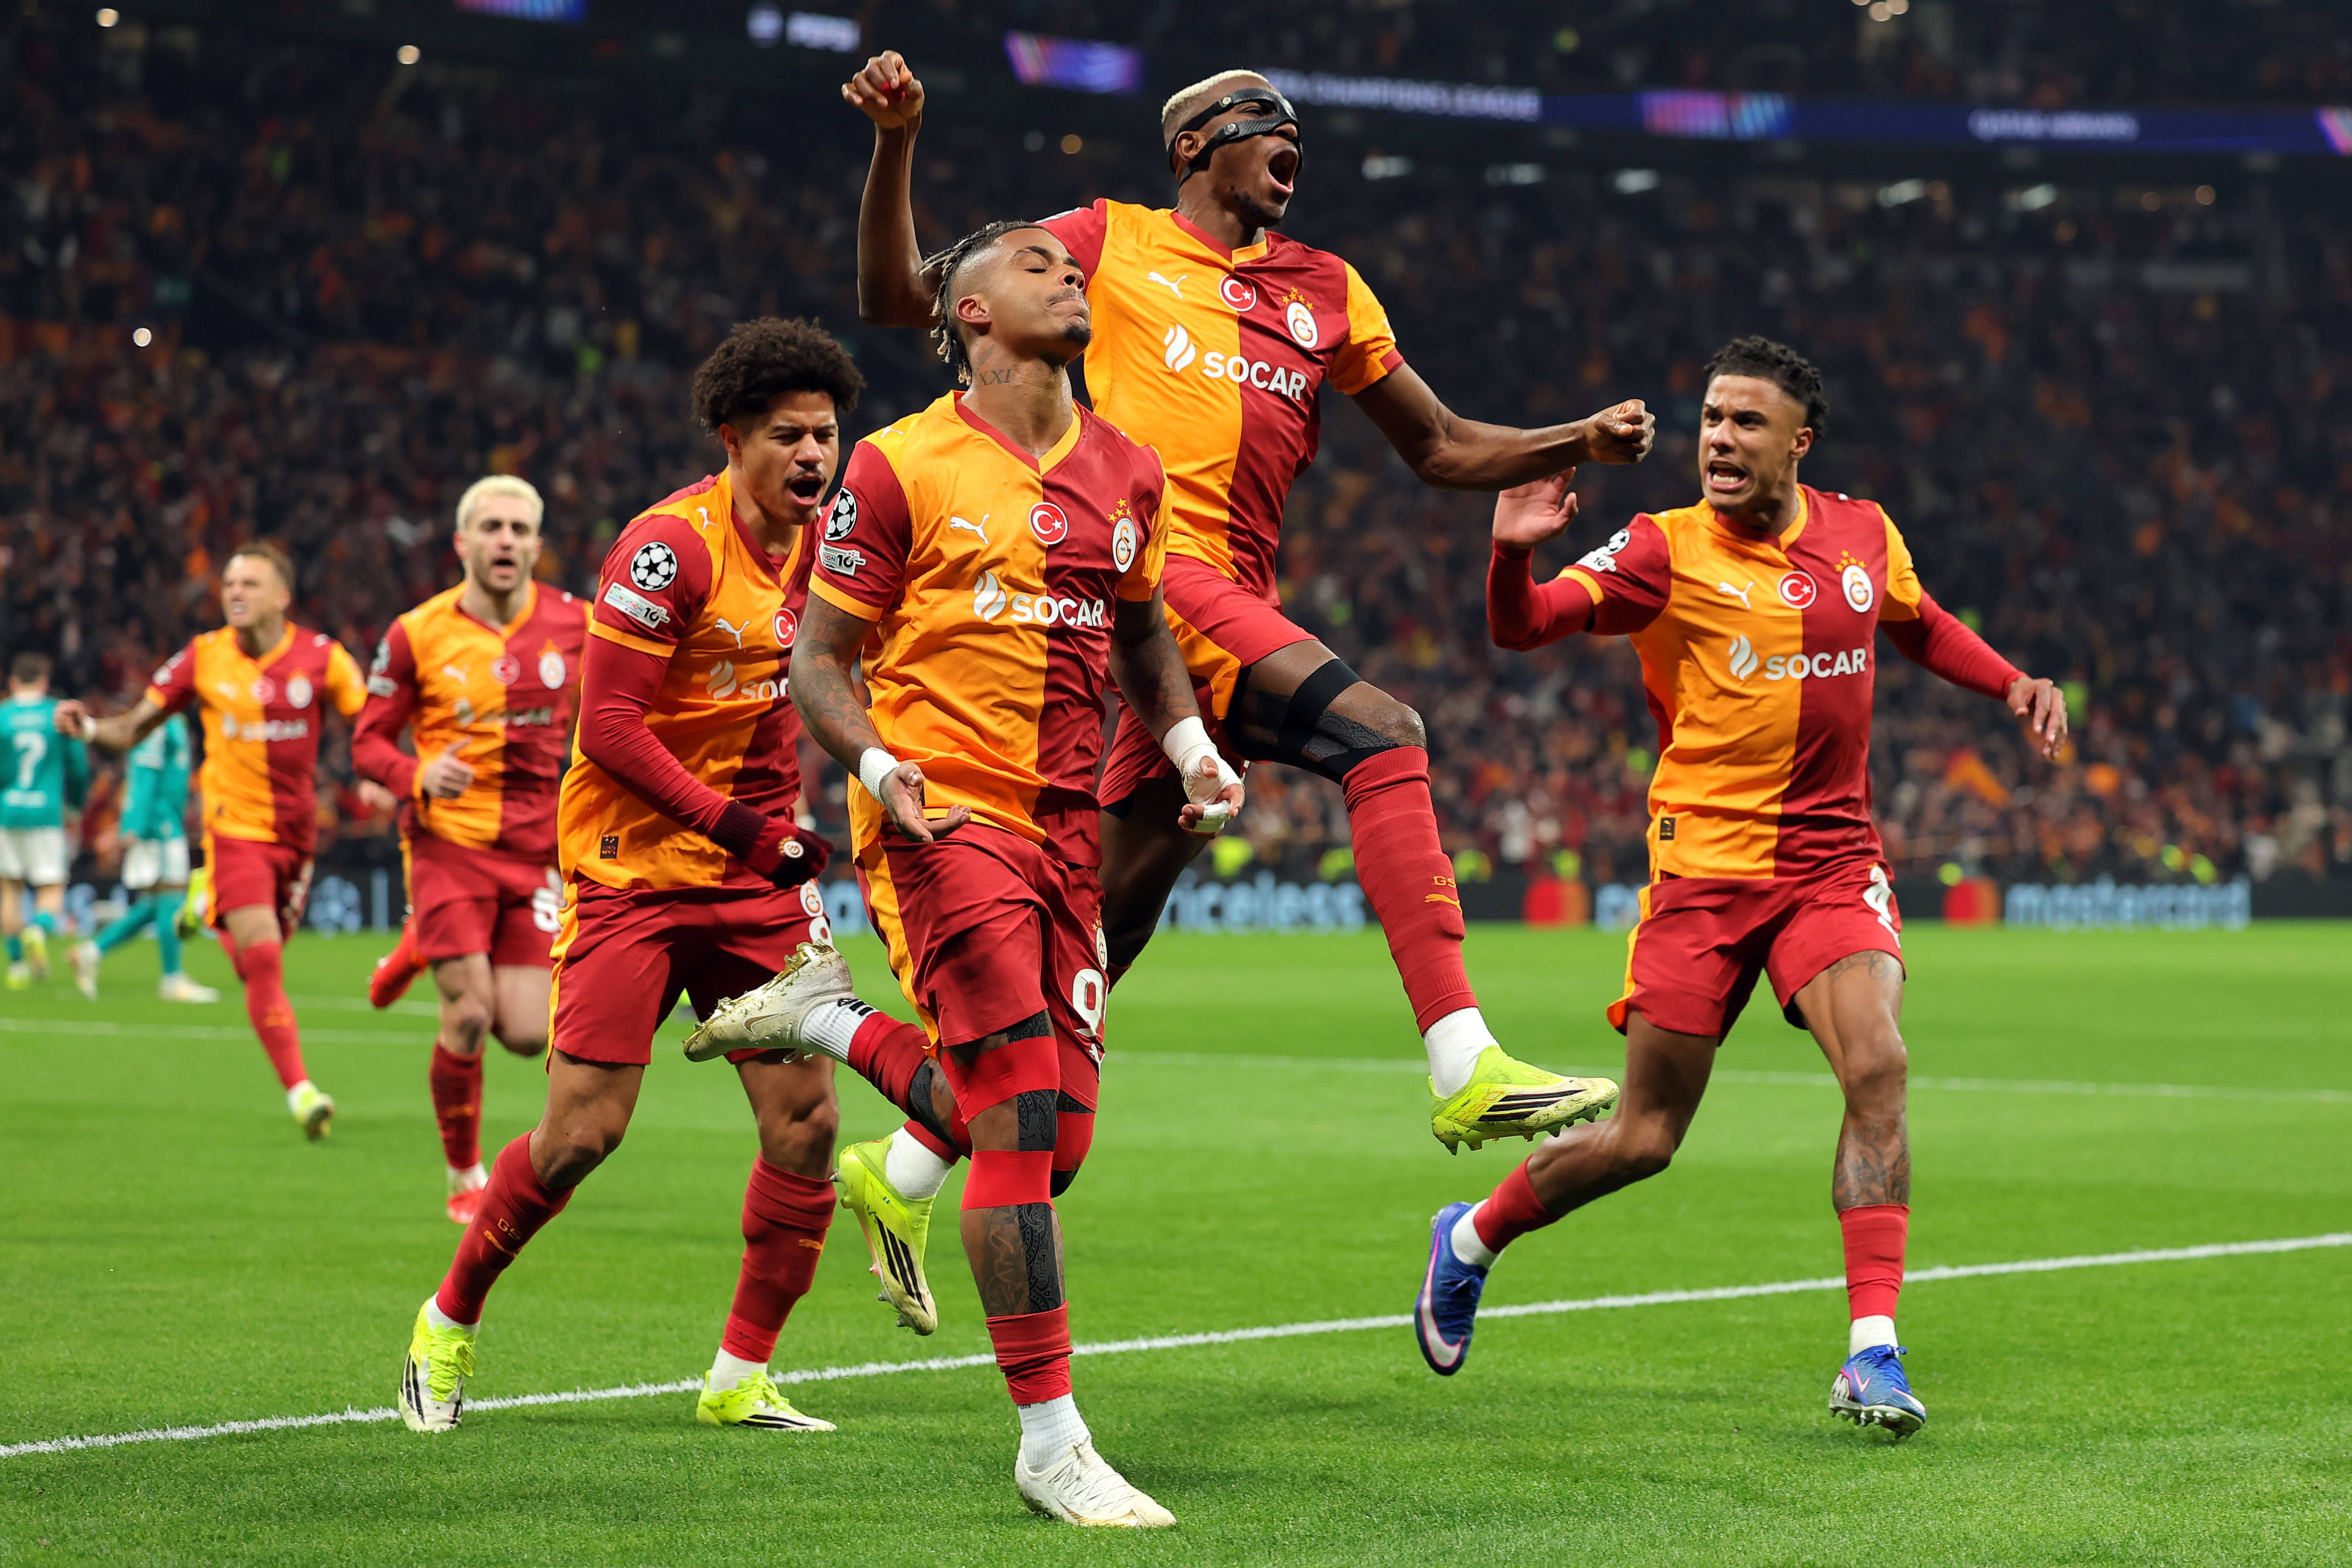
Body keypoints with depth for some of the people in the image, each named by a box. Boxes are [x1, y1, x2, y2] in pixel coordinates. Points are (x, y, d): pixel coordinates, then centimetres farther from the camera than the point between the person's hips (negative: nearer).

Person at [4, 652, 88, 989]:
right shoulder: (60, 715, 1)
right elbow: (79, 768, 4)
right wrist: (75, 806, 20)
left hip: (6, 813, 0)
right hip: (47, 815, 0)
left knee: (10, 888, 13)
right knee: (52, 889, 4)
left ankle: (17, 962, 12)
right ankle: (40, 929, -28)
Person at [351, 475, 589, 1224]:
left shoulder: (573, 624, 1)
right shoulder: (417, 635, -5)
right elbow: (369, 742, 2)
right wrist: (419, 776, -18)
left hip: (538, 852, 2)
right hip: (449, 845, -2)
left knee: (526, 1035, -5)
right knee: (468, 1016, -11)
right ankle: (465, 1175, 10)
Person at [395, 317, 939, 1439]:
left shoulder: (819, 548, 6)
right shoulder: (670, 547, -16)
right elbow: (609, 724, -18)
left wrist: (794, 853, 7)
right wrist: (735, 827, -22)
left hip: (752, 876, 6)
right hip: (632, 871, -6)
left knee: (805, 1120, -4)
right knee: (580, 1135, -8)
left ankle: (742, 1378, 7)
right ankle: (449, 1322, 16)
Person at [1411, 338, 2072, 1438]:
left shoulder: (1862, 535, 7)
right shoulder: (1666, 550, -7)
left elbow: (1922, 627, 28)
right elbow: (1524, 626, -19)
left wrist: (2015, 685, 13)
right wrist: (1512, 555, -39)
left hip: (1832, 858, 3)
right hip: (1705, 861, -3)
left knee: (1876, 1066, -21)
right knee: (1644, 1139, 1)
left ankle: (1872, 1351, -19)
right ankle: (1470, 1240, 29)